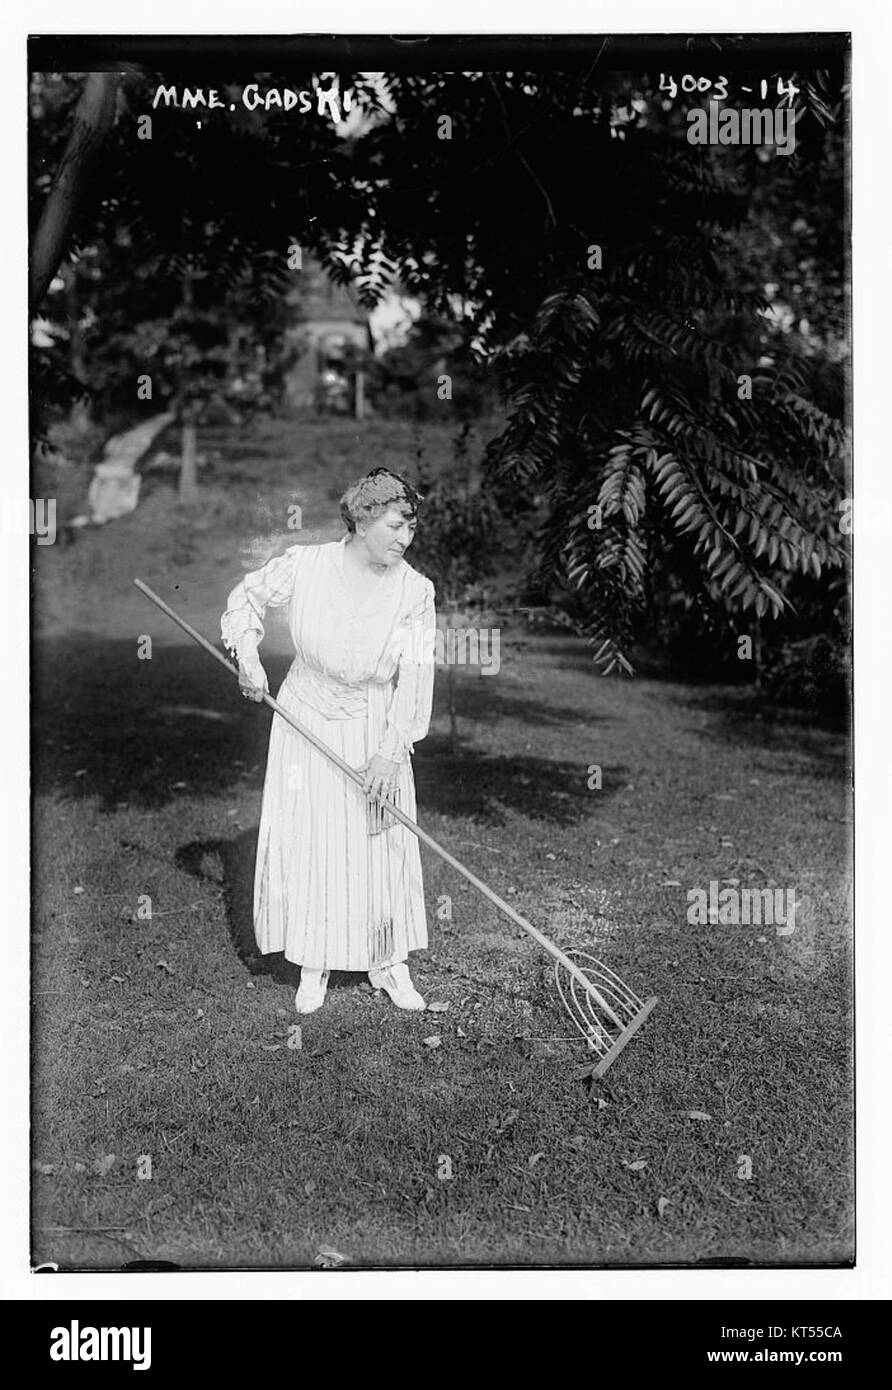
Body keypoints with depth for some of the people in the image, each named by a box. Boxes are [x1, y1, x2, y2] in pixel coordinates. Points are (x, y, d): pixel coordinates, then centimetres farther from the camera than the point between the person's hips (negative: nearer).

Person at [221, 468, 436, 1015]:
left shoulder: (415, 590, -12)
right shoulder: (304, 565, -12)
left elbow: (416, 675, -14)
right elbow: (248, 597, 7)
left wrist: (393, 748, -21)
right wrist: (248, 655, -7)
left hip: (376, 732, 0)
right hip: (306, 723, 0)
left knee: (384, 847, 4)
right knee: (306, 844, 4)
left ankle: (389, 961, 20)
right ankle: (314, 965, 18)